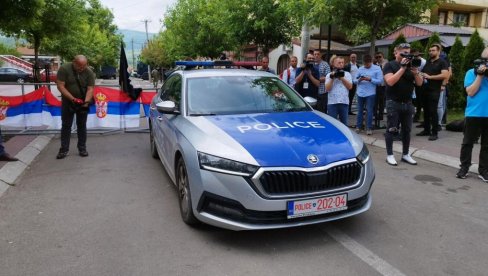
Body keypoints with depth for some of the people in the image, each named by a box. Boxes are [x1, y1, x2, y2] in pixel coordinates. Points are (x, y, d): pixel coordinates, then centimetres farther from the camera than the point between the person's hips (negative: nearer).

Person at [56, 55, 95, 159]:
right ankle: (64, 149, 6)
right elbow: (60, 86, -18)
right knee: (66, 125, 2)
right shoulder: (64, 68, -16)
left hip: (83, 102, 1)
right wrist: (72, 98, -27)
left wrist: (86, 101, -29)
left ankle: (82, 148, 13)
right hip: (68, 101, -1)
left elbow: (90, 89, -14)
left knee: (82, 125, 6)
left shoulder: (89, 72, -11)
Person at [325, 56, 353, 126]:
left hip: (344, 102, 2)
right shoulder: (329, 75, 7)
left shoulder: (347, 74, 12)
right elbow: (327, 89, -4)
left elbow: (350, 86, -1)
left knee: (344, 122, 8)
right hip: (332, 102, -2)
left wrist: (342, 78, -6)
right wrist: (332, 78, -9)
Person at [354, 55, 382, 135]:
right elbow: (354, 80, 5)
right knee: (360, 110, 11)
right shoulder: (360, 69, 7)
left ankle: (369, 128, 10)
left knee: (369, 111, 1)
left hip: (370, 93, -3)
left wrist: (370, 79, -19)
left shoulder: (377, 69, 0)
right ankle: (358, 126, 21)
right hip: (360, 93, 3)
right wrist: (359, 80, -17)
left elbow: (380, 81, -8)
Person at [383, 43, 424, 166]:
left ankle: (405, 154, 18)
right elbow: (390, 82, -20)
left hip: (408, 103, 5)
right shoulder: (390, 65, -3)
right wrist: (402, 67, -20)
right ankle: (389, 155, 5)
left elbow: (419, 83, 7)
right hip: (393, 103, -5)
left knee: (407, 130, 9)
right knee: (391, 129, -2)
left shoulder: (411, 64, 12)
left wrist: (416, 72, -12)